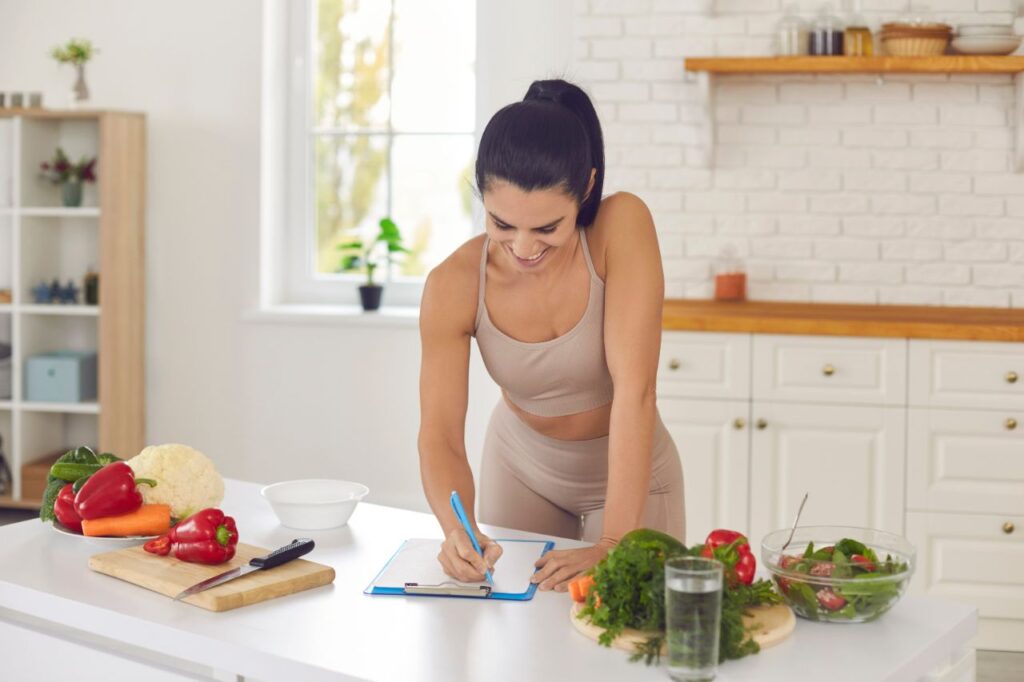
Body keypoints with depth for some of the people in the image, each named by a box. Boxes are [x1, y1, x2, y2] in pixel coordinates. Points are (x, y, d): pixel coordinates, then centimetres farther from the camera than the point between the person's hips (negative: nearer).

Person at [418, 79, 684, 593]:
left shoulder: (622, 227, -30)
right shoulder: (454, 286, -25)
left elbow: (634, 389, -34)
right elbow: (440, 437, -23)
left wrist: (612, 546, -38)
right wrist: (456, 530, -44)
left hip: (626, 469, -2)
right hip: (521, 466, 2)